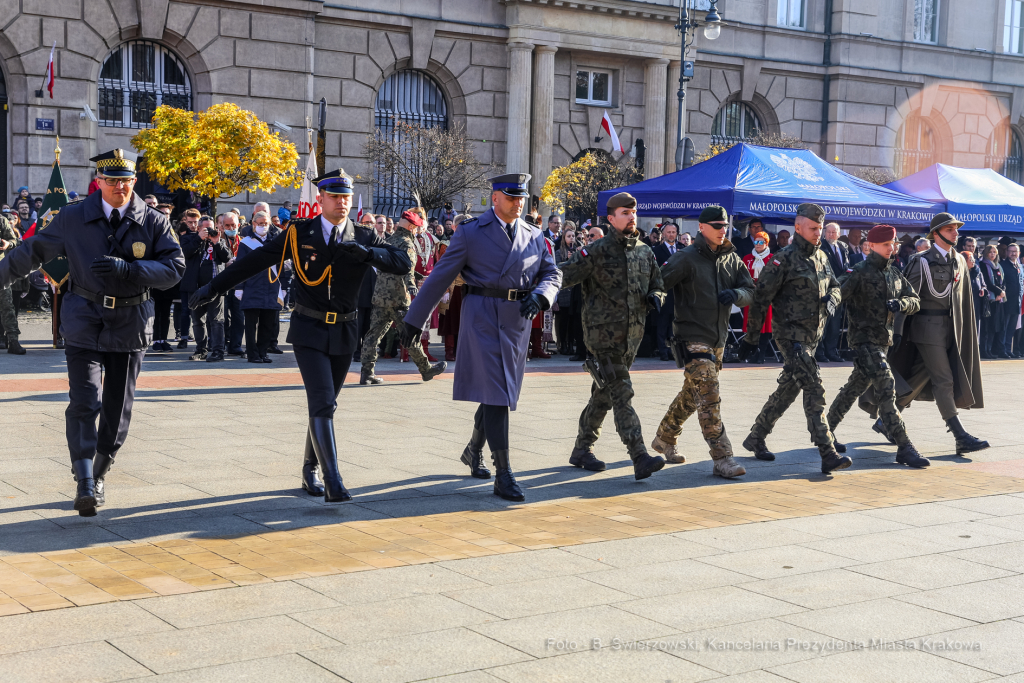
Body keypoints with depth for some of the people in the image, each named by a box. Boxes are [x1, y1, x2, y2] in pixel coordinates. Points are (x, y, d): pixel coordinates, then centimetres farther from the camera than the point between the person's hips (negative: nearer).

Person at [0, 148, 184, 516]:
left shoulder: (155, 222, -1)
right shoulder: (73, 218, 0)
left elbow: (175, 267, -10)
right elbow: (33, 250, 9)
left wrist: (126, 269, -22)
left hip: (130, 324, 1)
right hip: (84, 322, -1)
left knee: (118, 409, 8)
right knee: (84, 402, -13)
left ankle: (99, 475, 28)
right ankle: (84, 486, -11)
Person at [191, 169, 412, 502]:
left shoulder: (364, 238, 1)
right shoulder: (299, 233, -3)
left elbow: (403, 264, -10)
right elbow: (254, 261, 1)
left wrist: (365, 252, -26)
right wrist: (214, 287, 0)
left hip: (344, 333, 3)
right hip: (309, 330, -3)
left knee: (326, 405, 13)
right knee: (322, 404, -14)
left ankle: (310, 471, 30)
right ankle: (333, 482, -16)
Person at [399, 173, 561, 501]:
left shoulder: (534, 236, 11)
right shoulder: (470, 233, -2)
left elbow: (552, 273, 12)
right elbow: (439, 277, -1)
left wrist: (539, 295, -11)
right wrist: (414, 320, 0)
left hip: (518, 321, 5)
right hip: (482, 316, -5)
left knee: (500, 393, 15)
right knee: (495, 394, -11)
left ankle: (474, 450, 40)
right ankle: (503, 475, -10)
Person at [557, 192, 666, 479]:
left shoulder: (645, 252, 12)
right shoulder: (597, 251, -7)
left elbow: (658, 284, 21)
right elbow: (563, 275, -10)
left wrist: (655, 297, -1)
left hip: (631, 336, 7)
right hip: (603, 334, -7)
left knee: (603, 395, 15)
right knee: (621, 394, -13)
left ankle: (582, 449, 28)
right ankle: (640, 458, -17)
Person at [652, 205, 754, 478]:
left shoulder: (732, 259, 9)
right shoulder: (686, 258, -9)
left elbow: (751, 291, 5)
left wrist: (736, 294, -15)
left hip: (718, 339, 7)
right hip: (692, 338, -7)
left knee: (691, 397, 19)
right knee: (710, 399, -13)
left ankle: (664, 439, 38)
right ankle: (722, 459, -13)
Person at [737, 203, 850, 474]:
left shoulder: (821, 257, 12)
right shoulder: (784, 259, -12)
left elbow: (835, 286, 25)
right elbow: (761, 298, -11)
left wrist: (831, 300, -1)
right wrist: (751, 337, -9)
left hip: (812, 336, 8)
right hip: (791, 336, -8)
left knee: (787, 391, 16)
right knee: (814, 391, -16)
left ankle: (756, 438, 31)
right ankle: (828, 454, -19)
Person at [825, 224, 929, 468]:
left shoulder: (894, 273, 13)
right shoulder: (860, 272, -10)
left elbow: (916, 301, 13)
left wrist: (901, 304, -7)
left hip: (884, 340, 8)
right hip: (864, 338, -8)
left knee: (855, 387, 18)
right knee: (886, 388, -15)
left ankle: (826, 430, 34)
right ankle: (904, 448, -17)